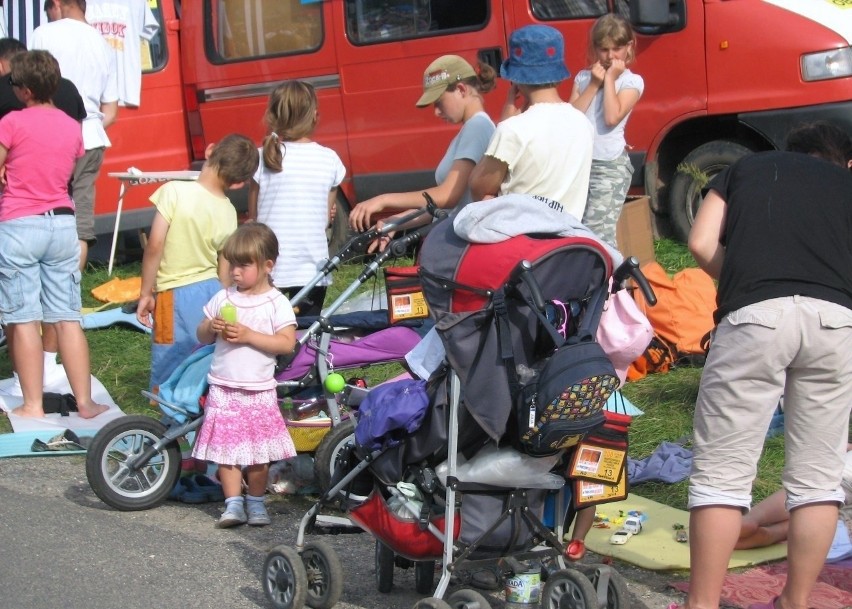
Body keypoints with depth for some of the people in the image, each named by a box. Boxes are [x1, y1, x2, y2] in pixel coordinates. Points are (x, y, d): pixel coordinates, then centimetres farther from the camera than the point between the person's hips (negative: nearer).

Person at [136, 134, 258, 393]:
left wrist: (146, 293, -7)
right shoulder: (228, 213, 0)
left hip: (176, 296, -4)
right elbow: (225, 270, 6)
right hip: (212, 292, 4)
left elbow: (155, 246, -16)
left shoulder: (174, 192, -14)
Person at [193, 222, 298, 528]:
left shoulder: (276, 303, -4)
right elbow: (202, 336, 13)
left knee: (258, 453, 2)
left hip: (258, 391, -3)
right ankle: (233, 503, 5)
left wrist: (248, 335, -19)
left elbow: (287, 342, -13)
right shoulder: (223, 298, 8)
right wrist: (212, 327, -10)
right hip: (223, 389, 3)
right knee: (225, 449, -1)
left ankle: (256, 501, 18)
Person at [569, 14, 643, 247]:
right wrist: (594, 84, -4)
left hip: (610, 166, -5)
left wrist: (610, 79, -8)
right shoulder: (583, 77, 11)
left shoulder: (632, 81, -1)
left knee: (598, 233, -10)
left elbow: (612, 118, -15)